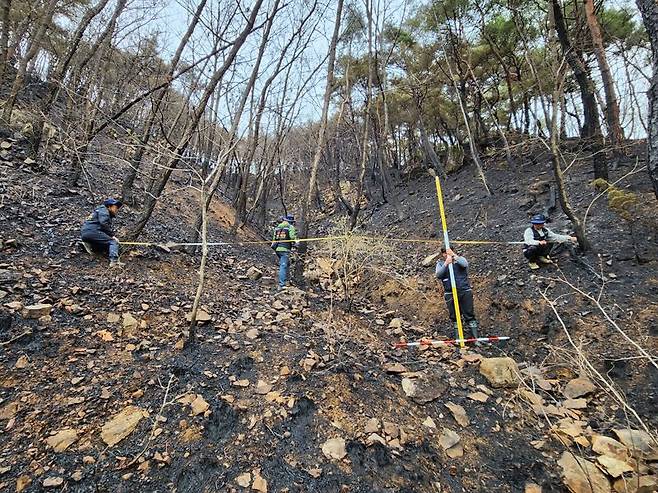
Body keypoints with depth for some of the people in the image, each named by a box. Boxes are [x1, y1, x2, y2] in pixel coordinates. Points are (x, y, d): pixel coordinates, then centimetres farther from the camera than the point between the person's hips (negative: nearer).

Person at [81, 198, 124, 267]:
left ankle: (89, 245, -2)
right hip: (92, 231, -9)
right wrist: (112, 235, -15)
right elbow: (104, 223, -15)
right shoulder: (103, 209, 1)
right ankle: (114, 261, -38)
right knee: (113, 242, -18)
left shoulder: (108, 215, 29)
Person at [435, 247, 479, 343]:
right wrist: (446, 264, -27)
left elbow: (465, 264, -18)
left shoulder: (460, 259, 6)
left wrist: (453, 255, -27)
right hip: (450, 294, 1)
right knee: (454, 317, 9)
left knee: (469, 315, 2)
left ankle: (476, 338, 10)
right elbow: (438, 275, -12)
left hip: (465, 292, -1)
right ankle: (457, 338, 21)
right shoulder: (440, 264, 7)